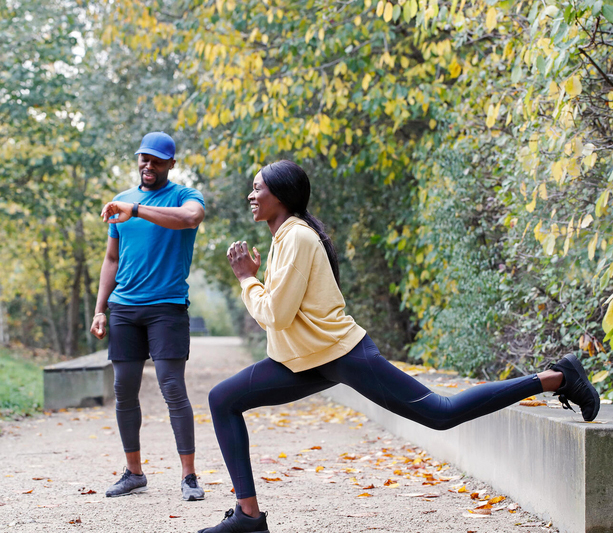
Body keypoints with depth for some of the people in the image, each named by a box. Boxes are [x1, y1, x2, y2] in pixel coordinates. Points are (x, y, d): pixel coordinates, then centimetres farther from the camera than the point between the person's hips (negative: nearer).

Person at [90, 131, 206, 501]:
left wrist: (136, 210, -31)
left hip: (167, 306, -5)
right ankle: (134, 473, 17)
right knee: (124, 390, 5)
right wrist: (100, 309, 12)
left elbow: (190, 217, -27)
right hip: (123, 307, 5)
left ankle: (189, 476, -4)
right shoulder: (121, 201, 15)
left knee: (173, 389, -9)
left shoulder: (184, 196, -1)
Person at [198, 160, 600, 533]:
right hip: (309, 363, 10)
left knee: (441, 413, -8)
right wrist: (253, 275, 8)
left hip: (341, 354, -10)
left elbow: (277, 314, -21)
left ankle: (556, 378, 2)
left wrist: (247, 278, -7)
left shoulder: (297, 237, -15)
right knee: (224, 400, 3)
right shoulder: (284, 237, 15)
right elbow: (274, 310, 17)